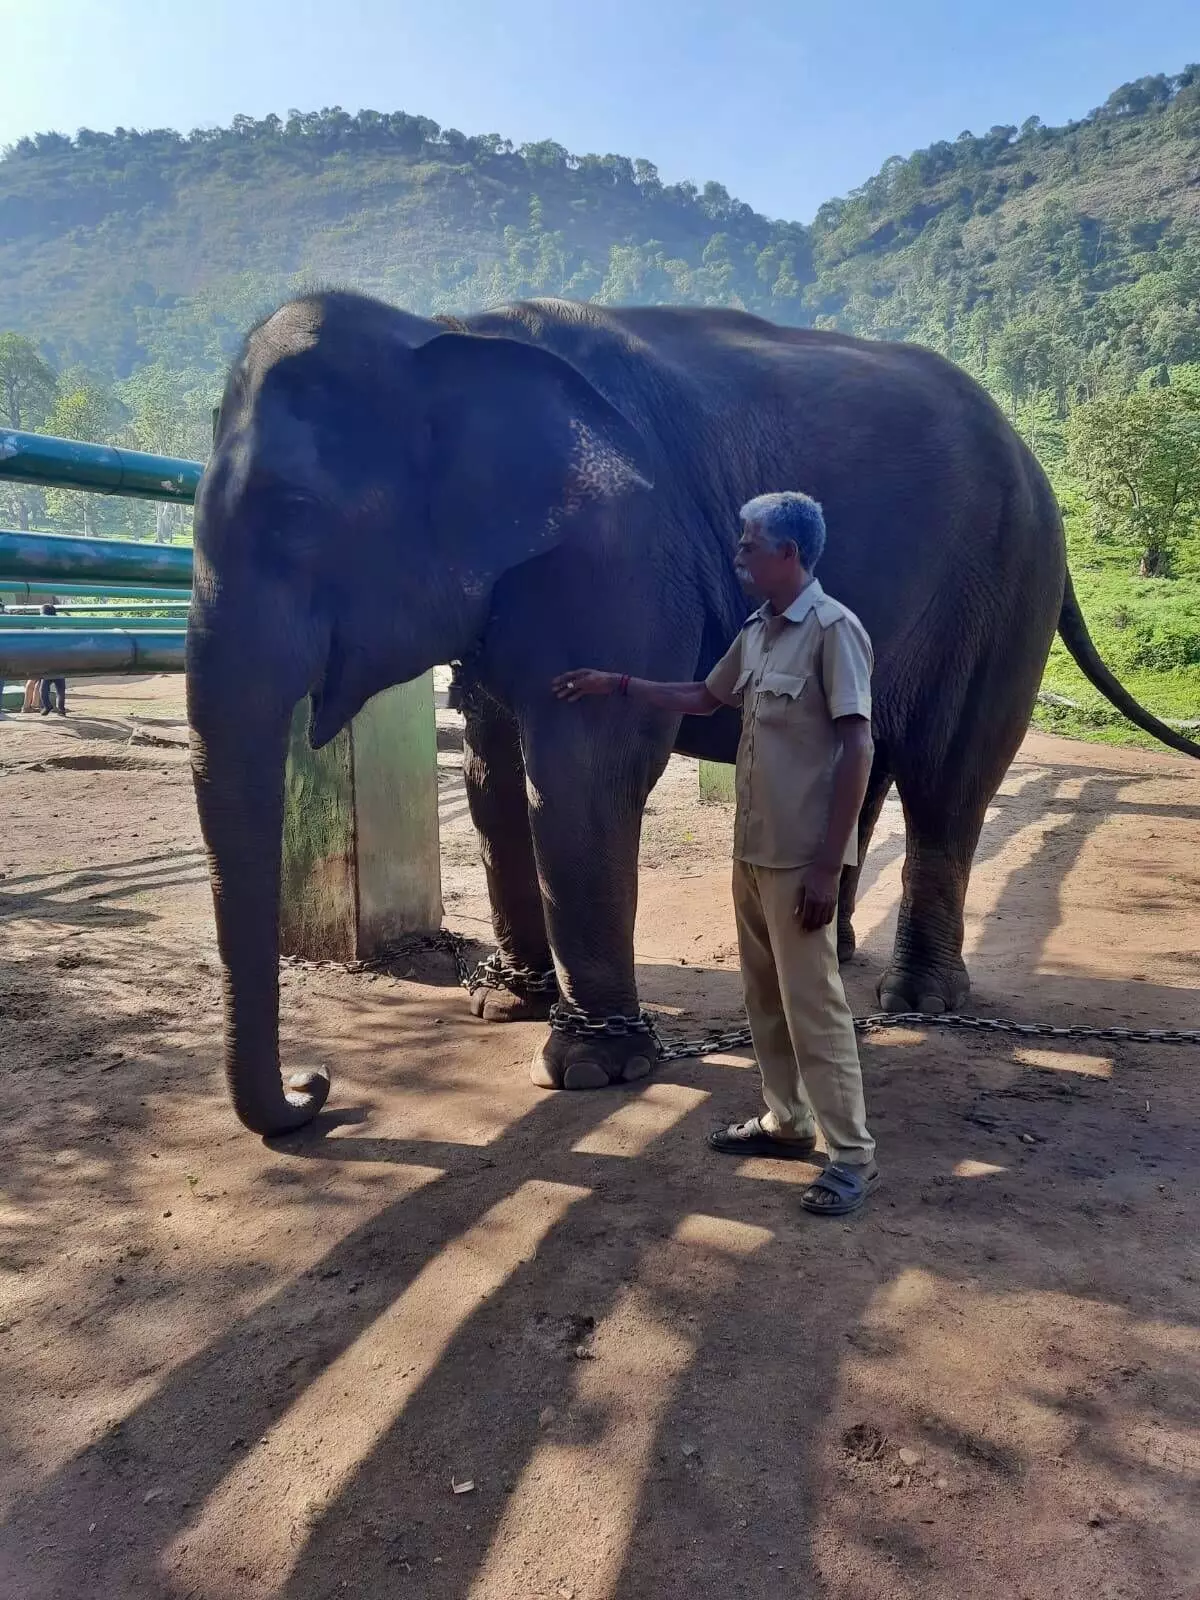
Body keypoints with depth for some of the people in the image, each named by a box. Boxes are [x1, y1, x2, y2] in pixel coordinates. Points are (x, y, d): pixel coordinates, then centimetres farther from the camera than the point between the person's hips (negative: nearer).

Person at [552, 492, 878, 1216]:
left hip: (801, 858, -8)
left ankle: (854, 1156, 10)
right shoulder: (757, 631, 11)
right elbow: (705, 698, 27)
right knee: (765, 995, 16)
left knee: (813, 1004, -3)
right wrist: (614, 684, 24)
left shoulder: (833, 629, -15)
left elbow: (856, 748, -19)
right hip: (752, 850, 8)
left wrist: (828, 866, -21)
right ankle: (787, 1121, 31)